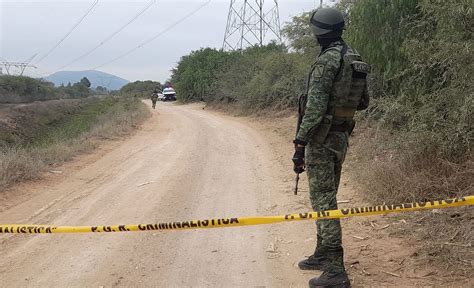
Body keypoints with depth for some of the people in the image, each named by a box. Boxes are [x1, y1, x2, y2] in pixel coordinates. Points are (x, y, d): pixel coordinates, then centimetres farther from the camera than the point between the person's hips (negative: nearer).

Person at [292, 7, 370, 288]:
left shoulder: (327, 60, -17)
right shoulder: (355, 57, 10)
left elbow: (315, 106, -22)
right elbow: (364, 102, 17)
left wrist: (300, 143, -21)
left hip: (323, 137, -9)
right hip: (342, 136, 9)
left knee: (323, 200, -7)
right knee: (326, 196, 19)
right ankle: (323, 254, 31)